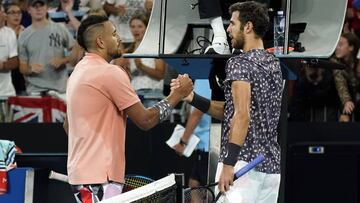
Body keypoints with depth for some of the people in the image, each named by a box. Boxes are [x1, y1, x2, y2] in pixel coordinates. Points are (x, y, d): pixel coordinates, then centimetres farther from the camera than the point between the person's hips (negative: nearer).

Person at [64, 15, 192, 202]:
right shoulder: (111, 73, -13)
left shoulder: (78, 72, 16)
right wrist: (176, 95, 1)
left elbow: (68, 126, 24)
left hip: (80, 171, 10)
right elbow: (145, 120, -11)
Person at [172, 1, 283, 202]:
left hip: (244, 163, -9)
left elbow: (242, 116, -19)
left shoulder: (240, 63, -9)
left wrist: (229, 163, -22)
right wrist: (193, 98, 13)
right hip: (270, 165, 9)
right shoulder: (273, 64, 17)